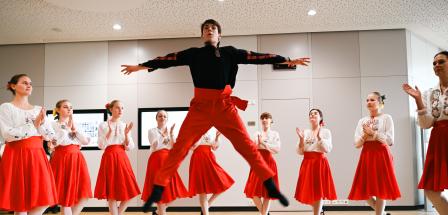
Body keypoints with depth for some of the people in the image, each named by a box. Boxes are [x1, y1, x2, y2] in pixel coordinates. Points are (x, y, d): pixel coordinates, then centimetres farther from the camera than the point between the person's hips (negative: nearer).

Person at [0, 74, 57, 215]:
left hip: (37, 156, 5)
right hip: (17, 156, -5)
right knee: (21, 203, -1)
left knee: (44, 200, -1)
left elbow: (50, 136, 9)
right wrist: (33, 124, -13)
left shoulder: (39, 109, 14)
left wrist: (41, 123, -9)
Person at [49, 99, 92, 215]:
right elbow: (52, 144, -14)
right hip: (62, 159, -5)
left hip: (77, 159, 5)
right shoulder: (53, 125, 0)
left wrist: (75, 129, -5)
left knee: (84, 195, 0)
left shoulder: (76, 125, 16)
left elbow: (86, 141, 6)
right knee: (66, 195, -1)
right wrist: (67, 128, -12)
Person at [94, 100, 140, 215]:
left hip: (122, 158, 3)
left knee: (129, 192, -2)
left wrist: (126, 134, -10)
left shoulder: (125, 125, 10)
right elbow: (101, 145, -7)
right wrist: (110, 131, -18)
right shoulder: (103, 125, 2)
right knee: (111, 192, -2)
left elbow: (129, 147, 5)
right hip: (109, 158, -3)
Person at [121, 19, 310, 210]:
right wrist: (140, 66, 15)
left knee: (247, 146, -1)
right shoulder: (194, 53, 12)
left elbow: (255, 57, 10)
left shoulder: (230, 52, 11)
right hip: (200, 106, 0)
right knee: (179, 148, -4)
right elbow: (169, 59, 13)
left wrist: (288, 61, 10)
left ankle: (271, 187, 8)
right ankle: (158, 189, 4)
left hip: (224, 106, 0)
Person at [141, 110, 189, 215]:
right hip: (157, 161, -4)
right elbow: (155, 146, -10)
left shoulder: (170, 131, 16)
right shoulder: (152, 131, 4)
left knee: (170, 189, 2)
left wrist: (171, 134, -6)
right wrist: (163, 135, -14)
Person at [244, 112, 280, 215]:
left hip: (269, 163, -2)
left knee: (267, 192, 2)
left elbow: (277, 149, -9)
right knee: (254, 191, -2)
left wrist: (263, 143, -14)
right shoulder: (257, 134, 11)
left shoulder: (275, 134, 4)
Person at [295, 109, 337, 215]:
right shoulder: (305, 132, 9)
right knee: (308, 191, 7)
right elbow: (300, 152, 4)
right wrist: (301, 139, -11)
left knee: (318, 191, -1)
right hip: (307, 163, 3)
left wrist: (319, 137, -16)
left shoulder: (326, 132, 1)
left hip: (320, 163, -3)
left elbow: (327, 149, -11)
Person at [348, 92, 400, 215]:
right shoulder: (362, 121, 12)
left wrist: (373, 133, -11)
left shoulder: (386, 118, 1)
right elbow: (356, 144, 7)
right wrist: (365, 134, -10)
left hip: (382, 155, -4)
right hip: (367, 155, 4)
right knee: (364, 189, 2)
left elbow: (390, 141, -9)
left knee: (380, 189, -4)